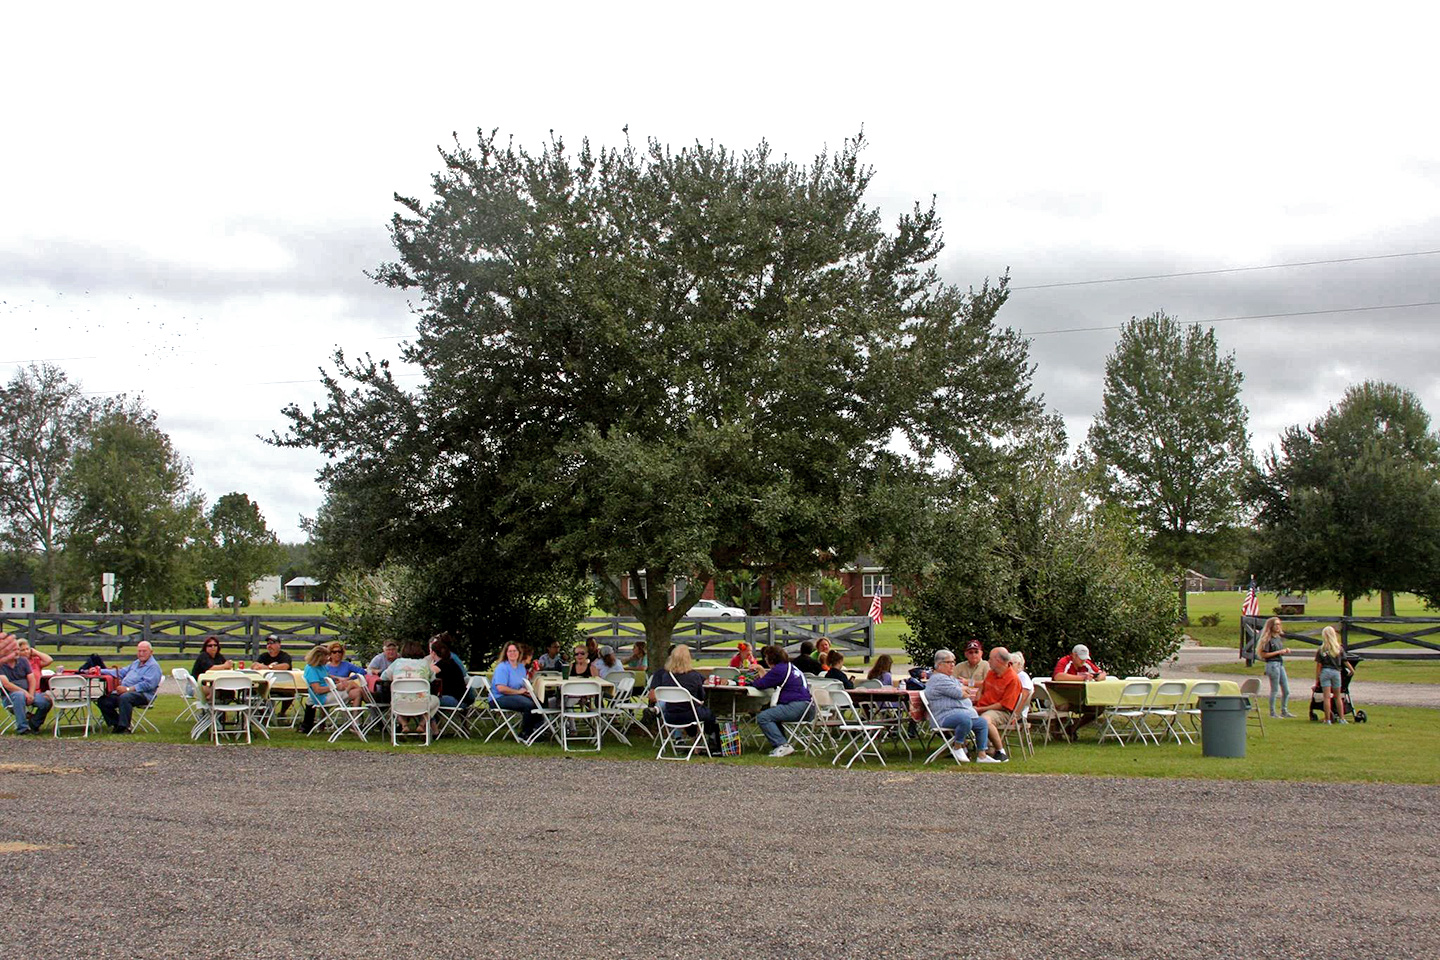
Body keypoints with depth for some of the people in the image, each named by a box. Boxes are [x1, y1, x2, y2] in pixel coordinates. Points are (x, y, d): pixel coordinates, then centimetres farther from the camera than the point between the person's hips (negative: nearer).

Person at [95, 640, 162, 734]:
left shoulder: (153, 666, -4)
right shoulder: (135, 663, 27)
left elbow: (148, 684, -17)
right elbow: (121, 672, 31)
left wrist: (128, 689, -22)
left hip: (143, 694, -9)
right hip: (124, 692, 9)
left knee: (124, 697, -39)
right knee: (103, 701, -7)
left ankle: (124, 727, -31)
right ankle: (116, 724, 0)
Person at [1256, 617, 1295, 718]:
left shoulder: (1279, 638, 13)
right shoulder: (1268, 639, -11)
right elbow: (1264, 654, -16)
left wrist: (1286, 650, 2)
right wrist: (1279, 652, -17)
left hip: (1280, 664, 8)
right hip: (1272, 664, -8)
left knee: (1286, 691, 10)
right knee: (1274, 690, -1)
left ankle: (1284, 711, 21)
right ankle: (1272, 713, 8)